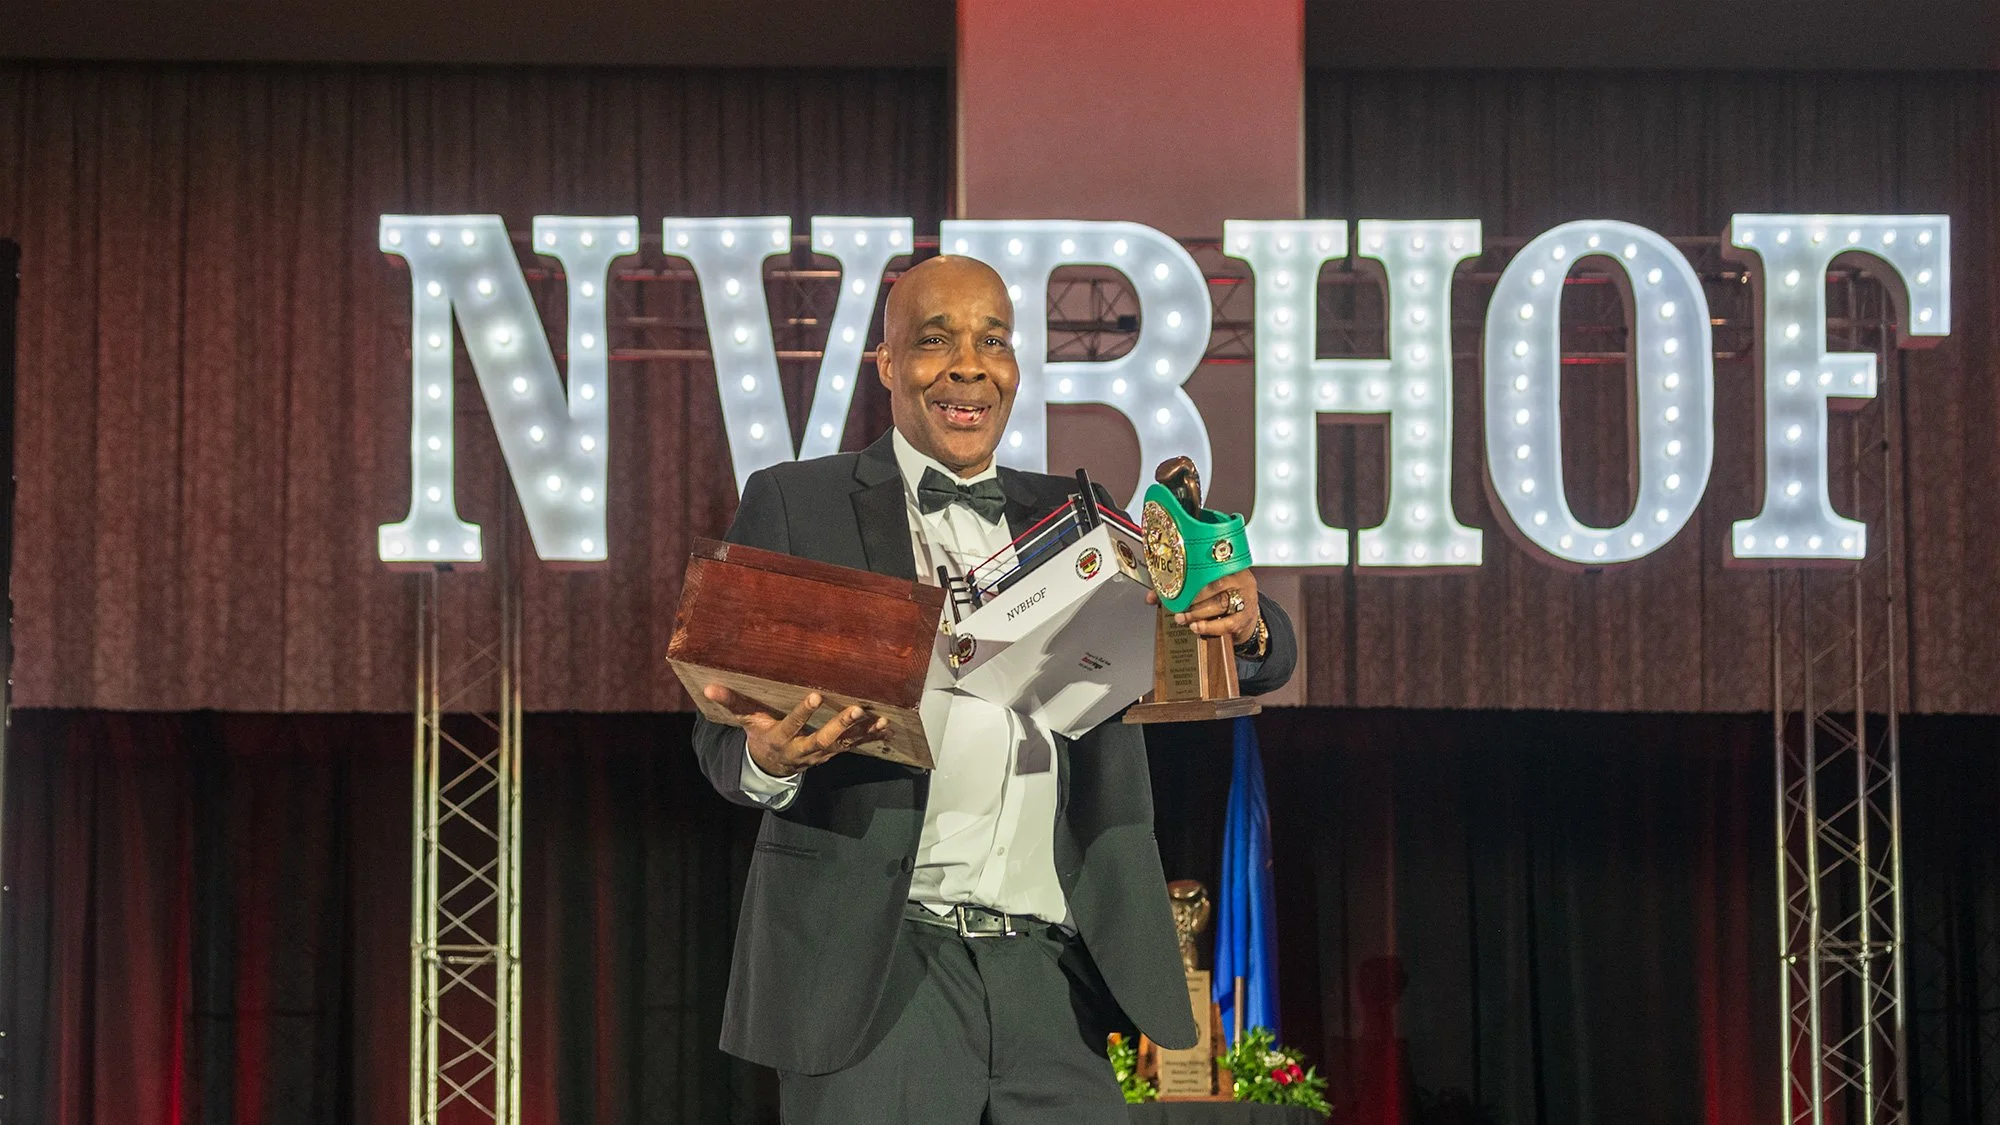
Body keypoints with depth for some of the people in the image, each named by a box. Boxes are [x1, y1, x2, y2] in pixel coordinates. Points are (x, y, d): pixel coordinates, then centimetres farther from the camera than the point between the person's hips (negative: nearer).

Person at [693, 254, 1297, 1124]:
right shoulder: (795, 505, 6)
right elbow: (723, 733, 1)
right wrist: (769, 754, -23)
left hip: (1051, 975, 3)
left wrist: (1245, 625, -14)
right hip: (873, 968, -3)